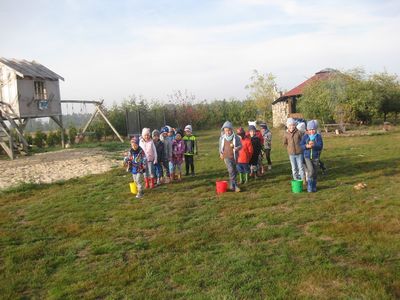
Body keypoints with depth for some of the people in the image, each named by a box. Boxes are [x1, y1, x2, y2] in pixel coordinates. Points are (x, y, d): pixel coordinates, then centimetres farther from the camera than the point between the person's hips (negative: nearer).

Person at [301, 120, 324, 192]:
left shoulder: (318, 136, -4)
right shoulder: (305, 136, -2)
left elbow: (320, 146, -12)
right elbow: (301, 145, -3)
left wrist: (314, 145, -30)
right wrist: (307, 146, -23)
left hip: (315, 157, 1)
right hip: (307, 157, -1)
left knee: (315, 172, 8)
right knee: (311, 171, -16)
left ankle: (314, 187, 26)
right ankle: (309, 187, -1)